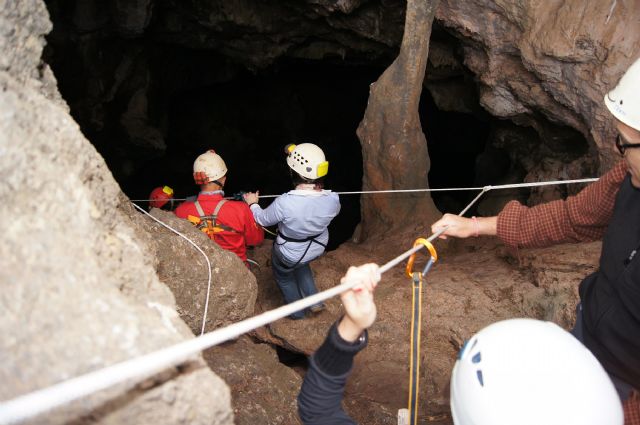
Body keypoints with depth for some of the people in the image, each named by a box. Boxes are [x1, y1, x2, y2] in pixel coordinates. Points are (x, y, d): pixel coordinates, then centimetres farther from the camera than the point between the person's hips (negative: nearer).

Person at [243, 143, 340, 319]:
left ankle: (297, 312, 50)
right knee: (300, 265, 38)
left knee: (283, 276, 31)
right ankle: (314, 302, 41)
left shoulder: (284, 203, -40)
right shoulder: (332, 200, -29)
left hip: (289, 254, -3)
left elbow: (263, 219, -18)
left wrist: (252, 204, 4)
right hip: (317, 248, 4)